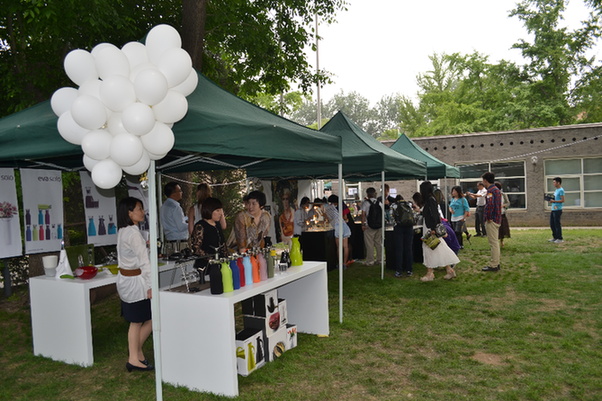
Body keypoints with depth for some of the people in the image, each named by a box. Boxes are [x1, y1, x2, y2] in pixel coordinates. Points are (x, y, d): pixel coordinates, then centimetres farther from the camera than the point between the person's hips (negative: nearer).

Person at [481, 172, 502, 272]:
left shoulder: (490, 190, -16)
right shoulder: (496, 189, 17)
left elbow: (490, 204, -32)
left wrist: (488, 217, -22)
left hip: (491, 221, -10)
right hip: (497, 219, 10)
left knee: (493, 243, -6)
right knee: (495, 242, 15)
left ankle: (493, 265, -1)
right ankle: (496, 263, 23)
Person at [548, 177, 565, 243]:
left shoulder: (561, 190, -10)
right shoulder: (556, 190, 18)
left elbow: (562, 200, -15)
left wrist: (554, 201, -17)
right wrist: (551, 200, 8)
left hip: (558, 210, -9)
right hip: (553, 209, 9)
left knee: (557, 224, -5)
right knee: (552, 224, 11)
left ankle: (560, 238, 3)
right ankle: (555, 237, 20)